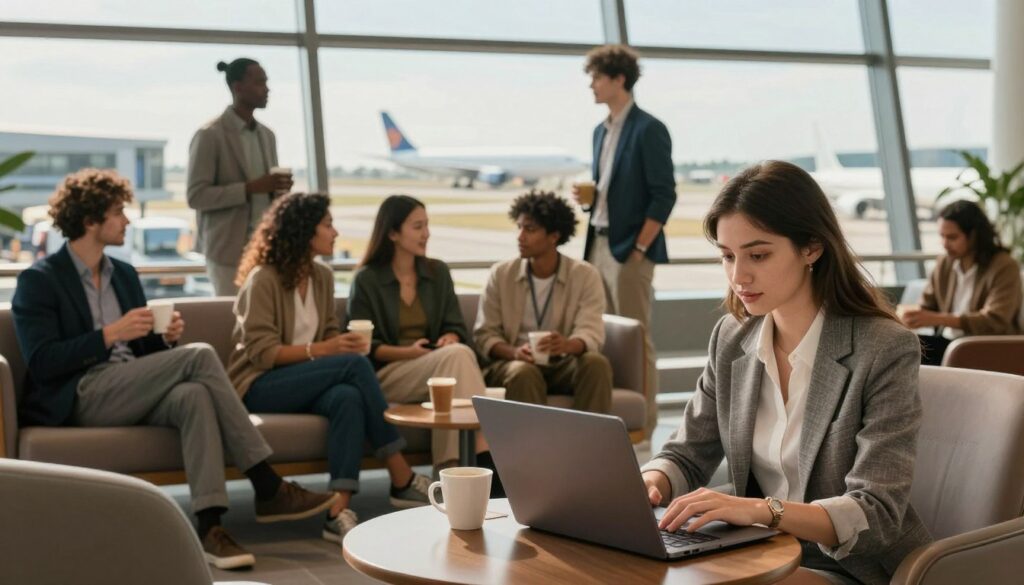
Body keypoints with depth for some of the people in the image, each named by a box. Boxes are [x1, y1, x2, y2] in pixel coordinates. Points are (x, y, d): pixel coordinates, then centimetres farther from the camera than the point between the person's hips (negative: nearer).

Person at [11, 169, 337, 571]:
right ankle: (269, 489, -26)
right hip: (79, 398, -6)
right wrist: (110, 334, -19)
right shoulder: (38, 281, -1)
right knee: (200, 355, -26)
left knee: (194, 395, -31)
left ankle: (210, 526, -39)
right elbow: (41, 362, -11)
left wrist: (165, 338, -1)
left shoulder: (124, 274, 20)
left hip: (133, 395, 6)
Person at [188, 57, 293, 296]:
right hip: (229, 249, -6)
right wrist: (250, 188, -20)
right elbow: (196, 196, -12)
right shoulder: (210, 135, -7)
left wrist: (279, 187, -3)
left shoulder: (267, 135, 14)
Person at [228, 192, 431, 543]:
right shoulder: (263, 279, -11)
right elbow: (262, 353, -17)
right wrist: (321, 350, -28)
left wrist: (343, 344, -11)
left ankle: (338, 512, -39)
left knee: (348, 398, -33)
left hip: (303, 384, 6)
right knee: (355, 365, -29)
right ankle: (402, 481, -23)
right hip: (259, 386, -6)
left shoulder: (322, 277, 11)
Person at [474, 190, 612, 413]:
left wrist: (568, 345, -37)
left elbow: (591, 332, -12)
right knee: (523, 372, -35)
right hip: (512, 363, 0)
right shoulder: (501, 274, 2)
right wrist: (515, 352, -22)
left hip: (563, 364, 0)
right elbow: (484, 333, 0)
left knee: (596, 363, -30)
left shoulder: (585, 275, -1)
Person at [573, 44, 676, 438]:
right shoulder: (601, 131, 15)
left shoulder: (649, 130, -9)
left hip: (629, 249, -8)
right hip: (598, 245, 8)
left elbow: (663, 196, -13)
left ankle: (642, 423, 5)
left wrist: (639, 249, -15)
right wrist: (588, 194, 1)